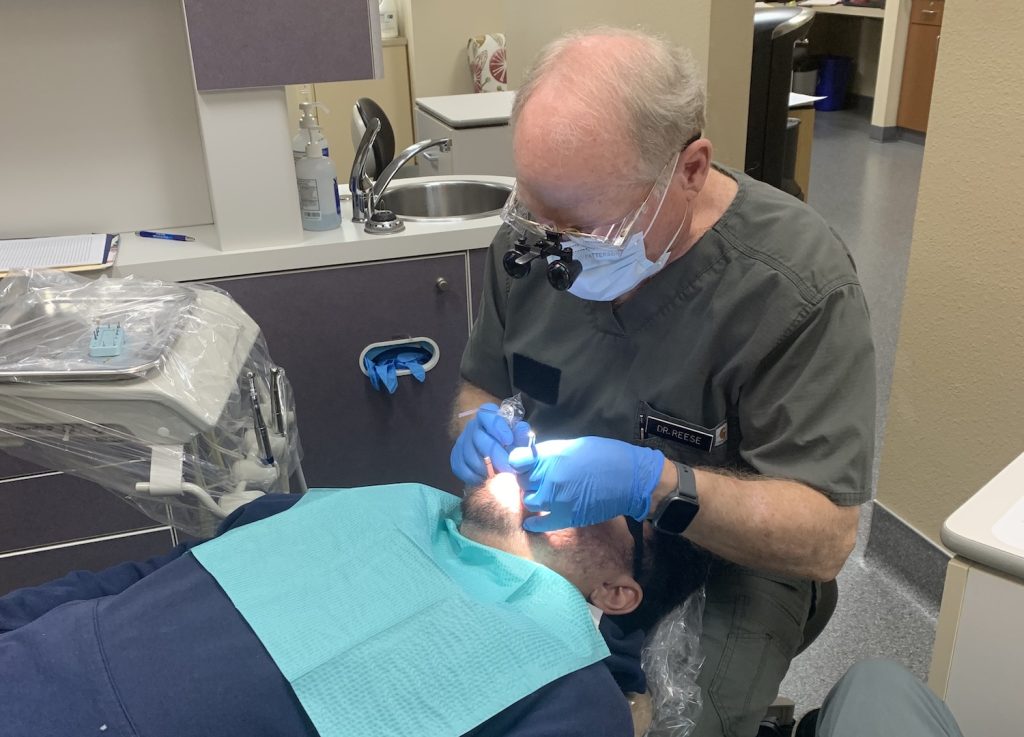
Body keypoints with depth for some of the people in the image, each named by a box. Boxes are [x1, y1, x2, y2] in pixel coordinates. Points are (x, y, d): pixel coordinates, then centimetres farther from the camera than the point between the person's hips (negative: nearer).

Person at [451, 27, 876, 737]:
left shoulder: (799, 285, -22)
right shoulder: (533, 240, -7)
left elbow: (825, 537, -20)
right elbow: (478, 386, 7)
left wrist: (659, 486, -35)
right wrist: (477, 425, -17)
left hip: (726, 558, -2)